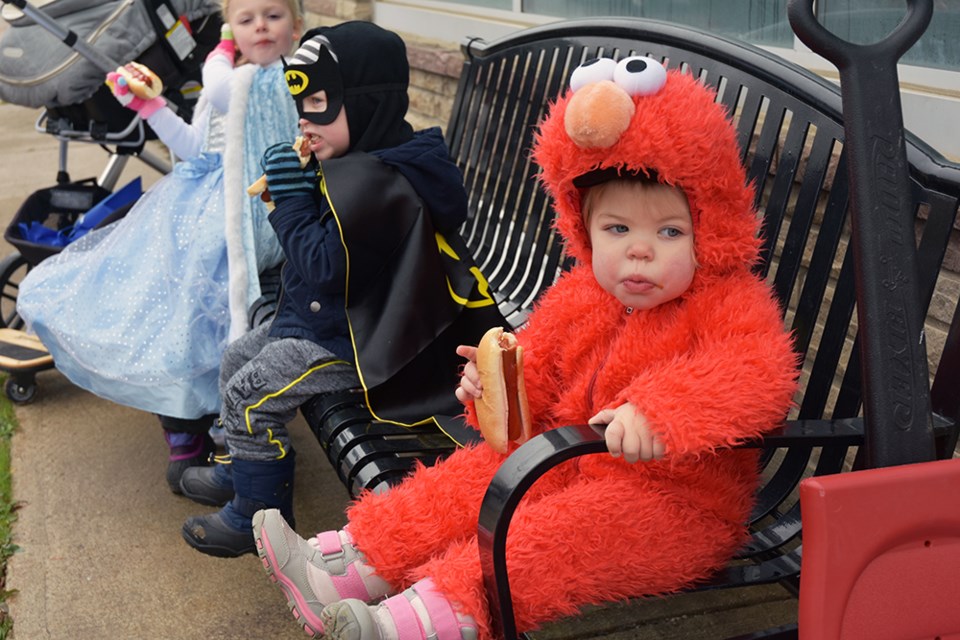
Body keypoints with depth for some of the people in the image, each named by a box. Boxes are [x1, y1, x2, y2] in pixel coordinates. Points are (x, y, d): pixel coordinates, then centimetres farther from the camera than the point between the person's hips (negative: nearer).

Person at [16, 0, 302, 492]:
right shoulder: (229, 81, 17)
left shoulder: (283, 80, -9)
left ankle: (189, 435, 3)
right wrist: (150, 108, 10)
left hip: (236, 214, -8)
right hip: (196, 203, 9)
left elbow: (222, 92, -23)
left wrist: (220, 58, -1)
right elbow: (196, 150, 19)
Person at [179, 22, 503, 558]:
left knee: (249, 393, -10)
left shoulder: (378, 184, -29)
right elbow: (321, 247, 12)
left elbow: (325, 267, -28)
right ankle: (243, 470, 39)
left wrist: (291, 197, -19)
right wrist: (296, 189, -5)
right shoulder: (364, 165, 4)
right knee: (237, 359, 19)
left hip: (354, 339, -11)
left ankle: (258, 514, 10)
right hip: (322, 314, 11)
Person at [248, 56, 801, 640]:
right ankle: (348, 571, -6)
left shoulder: (730, 305, -14)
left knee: (557, 533, -31)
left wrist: (657, 411, -47)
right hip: (571, 467, 7)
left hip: (681, 506, -7)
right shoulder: (577, 299, 7)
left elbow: (757, 373, -32)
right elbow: (537, 367, 18)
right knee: (475, 477, -5)